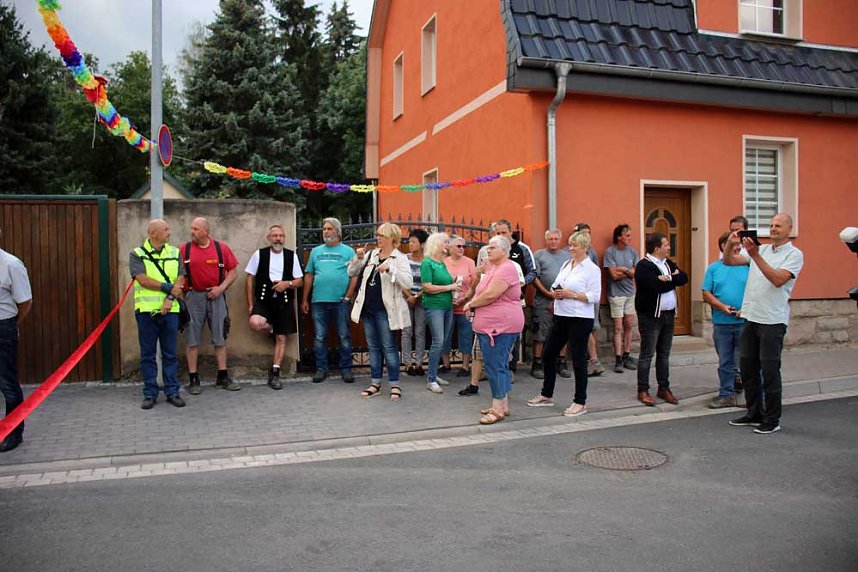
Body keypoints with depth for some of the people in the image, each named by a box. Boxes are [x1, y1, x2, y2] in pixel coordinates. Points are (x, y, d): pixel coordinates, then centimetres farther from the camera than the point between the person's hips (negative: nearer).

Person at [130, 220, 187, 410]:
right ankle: (150, 394, 13)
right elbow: (143, 280, -10)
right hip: (146, 310, -2)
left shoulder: (174, 252, 11)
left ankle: (172, 392, 14)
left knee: (170, 354, 6)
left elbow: (180, 279, 2)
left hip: (170, 310, 2)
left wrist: (170, 298, -12)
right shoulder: (136, 254, 2)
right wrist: (168, 287, -9)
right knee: (148, 355, 4)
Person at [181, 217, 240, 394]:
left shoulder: (222, 248, 3)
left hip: (216, 296, 1)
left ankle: (223, 377, 16)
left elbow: (233, 271, 5)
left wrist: (221, 287, -8)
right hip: (193, 296, -1)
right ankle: (193, 379, 11)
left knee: (220, 337, 7)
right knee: (192, 338, 3)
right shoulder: (184, 250, 1)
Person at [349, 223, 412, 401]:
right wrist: (358, 258, -6)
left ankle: (395, 385, 10)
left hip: (385, 310, -5)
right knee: (373, 346, 12)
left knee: (388, 347, 0)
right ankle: (375, 384, 22)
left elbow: (408, 283, -18)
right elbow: (351, 272, 11)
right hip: (367, 308, 6)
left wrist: (390, 269, -28)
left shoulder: (400, 258, -5)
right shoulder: (370, 255, 9)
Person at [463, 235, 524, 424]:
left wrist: (471, 304, -7)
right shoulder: (493, 267, 18)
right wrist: (473, 304, -1)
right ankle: (503, 406, 23)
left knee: (496, 367, -7)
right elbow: (483, 293, 18)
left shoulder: (506, 269, -15)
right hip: (491, 325, 11)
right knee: (500, 366, 14)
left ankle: (499, 409, 0)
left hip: (500, 326, -11)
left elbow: (490, 295, -22)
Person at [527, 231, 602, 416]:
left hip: (580, 319, -7)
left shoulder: (592, 269, -8)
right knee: (549, 354, 12)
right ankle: (546, 395, 27)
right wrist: (555, 293, -4)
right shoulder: (566, 265, 12)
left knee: (578, 359, 0)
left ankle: (580, 403, 13)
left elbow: (594, 297, -14)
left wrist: (572, 294, -20)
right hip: (561, 316, 8)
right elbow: (555, 285, 18)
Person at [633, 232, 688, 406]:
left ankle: (664, 388, 21)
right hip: (650, 316, -7)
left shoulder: (668, 263, 14)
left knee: (664, 354, 12)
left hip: (668, 314, 8)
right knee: (647, 354, -2)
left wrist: (668, 278, -14)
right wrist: (674, 279, -7)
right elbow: (657, 286, -24)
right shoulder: (643, 266, -12)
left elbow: (684, 278, 1)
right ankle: (643, 391, 5)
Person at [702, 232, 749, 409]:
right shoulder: (713, 268, 8)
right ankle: (726, 395, 18)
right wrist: (722, 307, -11)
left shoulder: (747, 266, 3)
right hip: (721, 323, 2)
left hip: (744, 321, -2)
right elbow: (706, 294, 4)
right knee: (725, 363, 10)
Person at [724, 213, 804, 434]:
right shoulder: (760, 249, 14)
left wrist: (756, 256, -22)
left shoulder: (794, 254, -4)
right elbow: (728, 261, 11)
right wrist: (731, 244, -8)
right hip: (751, 317, 7)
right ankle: (754, 414, 24)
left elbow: (778, 279, -19)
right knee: (747, 367, 12)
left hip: (773, 321, -6)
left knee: (769, 371, -2)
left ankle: (772, 420, 10)